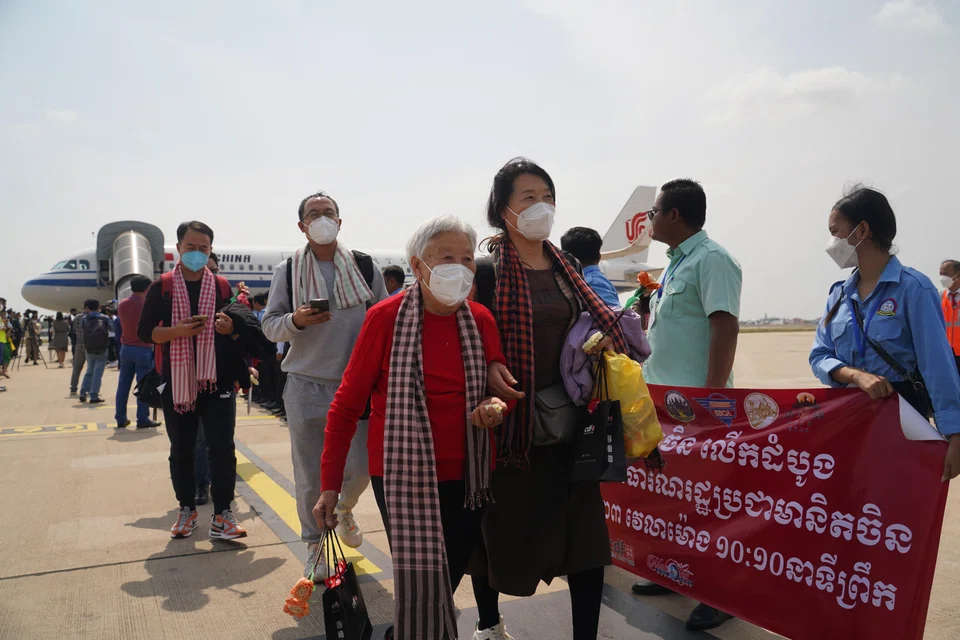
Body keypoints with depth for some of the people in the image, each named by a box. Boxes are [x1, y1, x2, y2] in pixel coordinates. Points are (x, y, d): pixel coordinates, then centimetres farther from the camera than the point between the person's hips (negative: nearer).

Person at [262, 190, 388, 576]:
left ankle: (343, 509, 37)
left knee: (362, 465, 2)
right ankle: (314, 546, 27)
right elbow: (270, 325, 3)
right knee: (309, 476, 7)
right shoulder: (287, 271, 3)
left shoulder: (364, 266, 5)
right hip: (306, 386, 0)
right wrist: (297, 320, -18)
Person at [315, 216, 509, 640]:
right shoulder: (386, 317, -11)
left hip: (467, 477, 5)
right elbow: (346, 406, -7)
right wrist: (330, 484, -7)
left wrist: (496, 407, -13)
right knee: (421, 591, -5)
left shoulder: (481, 320, 1)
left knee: (448, 580, 16)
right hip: (403, 475, -4)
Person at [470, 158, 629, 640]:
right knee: (497, 526, 12)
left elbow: (593, 321, 18)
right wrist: (487, 369, -25)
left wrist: (605, 338, -3)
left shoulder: (565, 267, 10)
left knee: (584, 530, 4)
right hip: (508, 416, -4)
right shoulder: (485, 266, -8)